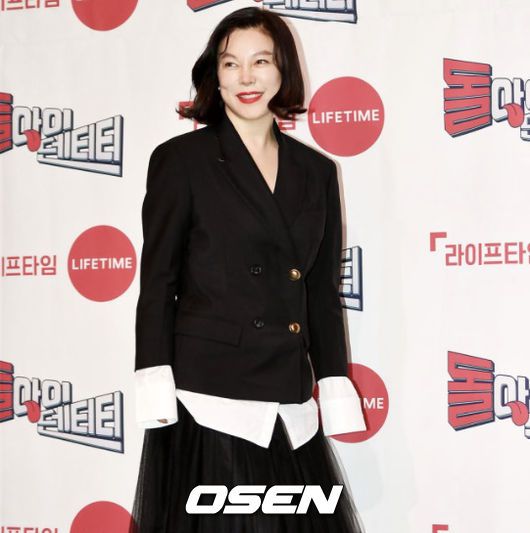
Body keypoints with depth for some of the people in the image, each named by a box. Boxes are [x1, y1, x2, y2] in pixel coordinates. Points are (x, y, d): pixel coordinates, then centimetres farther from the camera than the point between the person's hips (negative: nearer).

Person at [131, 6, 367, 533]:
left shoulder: (315, 172, 12)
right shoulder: (181, 160, -1)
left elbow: (322, 294, 13)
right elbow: (156, 283, -3)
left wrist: (335, 395, 8)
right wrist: (155, 389, -11)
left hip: (288, 405, 4)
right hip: (207, 397, -4)